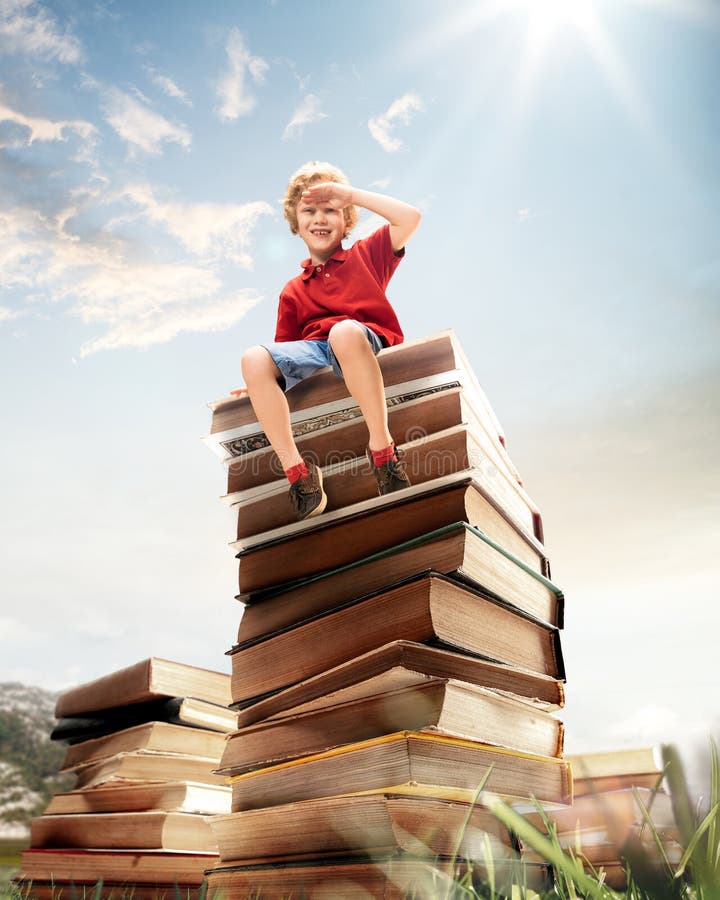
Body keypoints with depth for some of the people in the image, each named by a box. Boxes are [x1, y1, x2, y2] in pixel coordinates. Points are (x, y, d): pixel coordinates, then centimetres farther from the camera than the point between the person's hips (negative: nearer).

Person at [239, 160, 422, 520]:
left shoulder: (365, 255, 20)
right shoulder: (292, 292, 27)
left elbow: (410, 217, 6)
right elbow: (285, 349, 22)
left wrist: (351, 193, 8)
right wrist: (263, 383, 2)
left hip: (367, 340, -3)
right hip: (312, 351, 4)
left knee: (344, 330, -40)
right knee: (254, 358, -25)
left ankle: (382, 448, -36)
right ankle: (296, 471, -28)